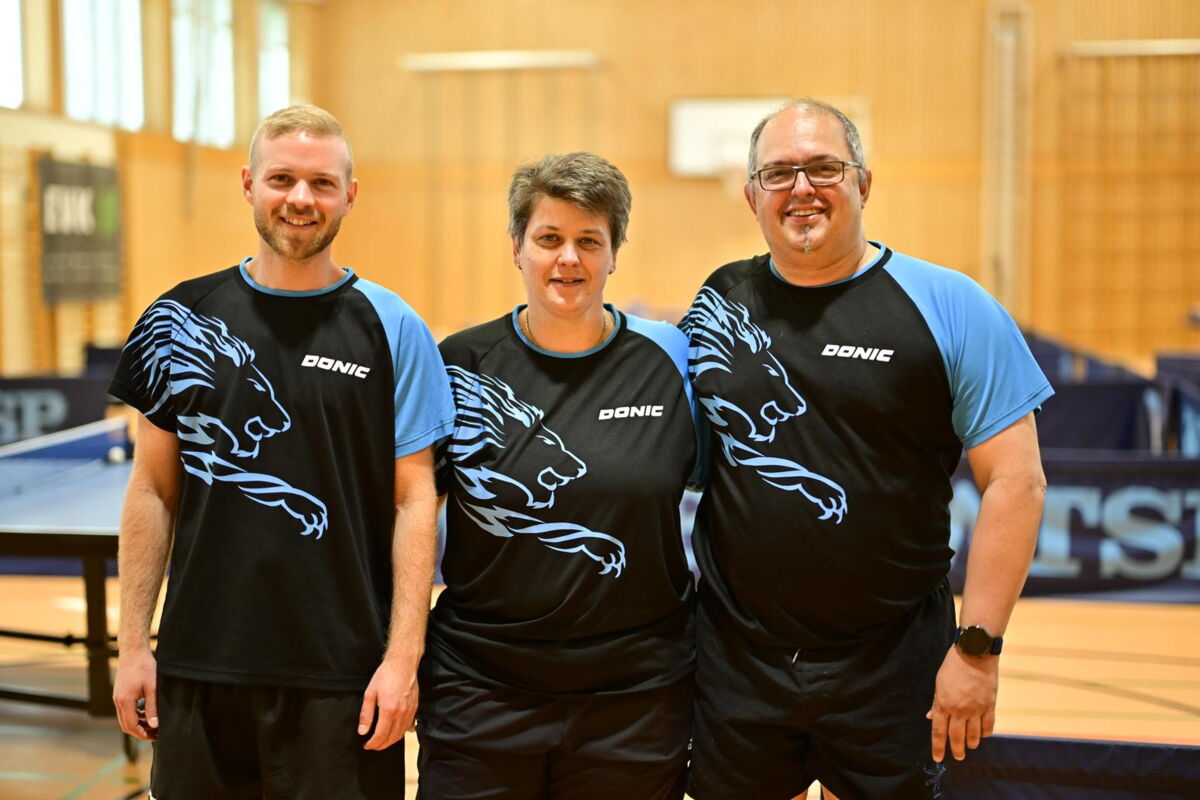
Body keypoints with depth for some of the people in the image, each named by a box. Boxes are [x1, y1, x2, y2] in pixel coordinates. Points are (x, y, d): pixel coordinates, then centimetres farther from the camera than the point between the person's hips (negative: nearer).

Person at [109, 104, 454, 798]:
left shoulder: (393, 329, -3)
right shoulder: (180, 320, 4)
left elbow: (415, 502, -4)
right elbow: (154, 491, 7)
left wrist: (403, 658, -10)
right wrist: (133, 645, 3)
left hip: (343, 677, -2)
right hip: (197, 669, 2)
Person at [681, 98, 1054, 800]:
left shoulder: (949, 306, -6)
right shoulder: (719, 302, 3)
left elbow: (1016, 482, -8)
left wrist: (977, 647, -12)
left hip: (892, 664, -2)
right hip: (736, 661, 3)